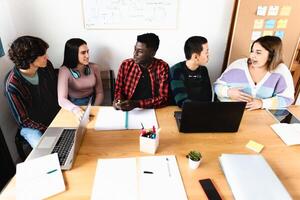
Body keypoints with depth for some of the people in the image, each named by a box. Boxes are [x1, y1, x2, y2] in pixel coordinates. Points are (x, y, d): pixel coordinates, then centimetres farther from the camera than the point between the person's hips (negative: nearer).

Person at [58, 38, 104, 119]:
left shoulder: (94, 67, -1)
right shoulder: (65, 70, -12)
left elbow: (99, 93, 2)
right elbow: (62, 100, -20)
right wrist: (75, 109, -39)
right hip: (74, 105, -2)